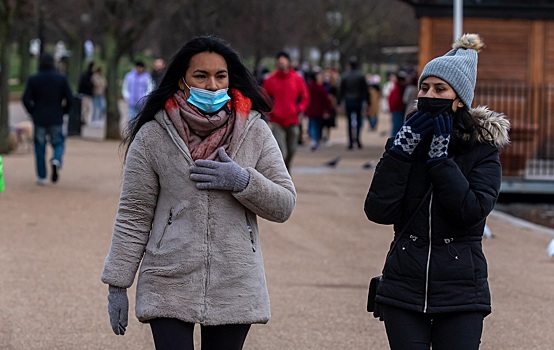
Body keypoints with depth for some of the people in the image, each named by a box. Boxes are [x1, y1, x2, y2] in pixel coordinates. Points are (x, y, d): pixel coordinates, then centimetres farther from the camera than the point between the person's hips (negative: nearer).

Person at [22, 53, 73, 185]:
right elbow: (69, 98, -5)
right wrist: (63, 111, 10)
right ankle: (56, 160, -20)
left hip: (39, 119, 0)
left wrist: (33, 112, 8)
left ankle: (42, 177, 5)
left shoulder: (33, 80, -3)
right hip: (56, 119, 0)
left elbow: (26, 99, -7)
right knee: (58, 143, 12)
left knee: (40, 147, 7)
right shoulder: (61, 79, -1)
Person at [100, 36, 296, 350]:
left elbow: (284, 205, 4)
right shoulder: (153, 136, -1)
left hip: (234, 288, 2)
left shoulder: (255, 132, 3)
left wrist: (243, 181, -14)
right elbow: (133, 217, 2)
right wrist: (118, 284, 1)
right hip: (169, 287, -2)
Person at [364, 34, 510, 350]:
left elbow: (472, 211, -17)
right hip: (404, 291, 2)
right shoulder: (407, 142, 6)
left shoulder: (483, 149, -1)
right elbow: (378, 211, -6)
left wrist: (439, 156, -15)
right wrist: (402, 148, -11)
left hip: (460, 296, -2)